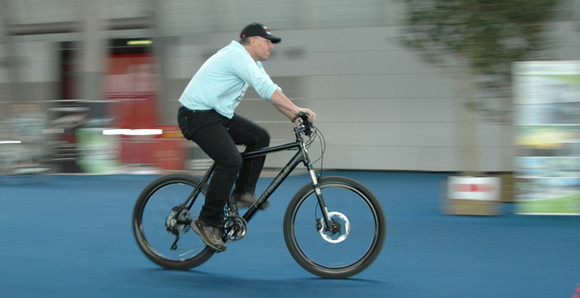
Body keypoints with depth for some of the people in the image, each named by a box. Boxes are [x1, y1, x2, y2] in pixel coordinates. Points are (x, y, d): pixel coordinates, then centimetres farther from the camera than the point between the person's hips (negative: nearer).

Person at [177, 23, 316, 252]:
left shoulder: (252, 63, 14)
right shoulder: (237, 55, -18)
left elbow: (272, 92, 13)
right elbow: (265, 89, -29)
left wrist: (297, 117, 3)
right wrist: (297, 110, -30)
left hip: (218, 115, 11)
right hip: (196, 115, -10)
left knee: (260, 138, 5)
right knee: (231, 161, -24)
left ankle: (243, 193, 9)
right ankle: (207, 222, -17)